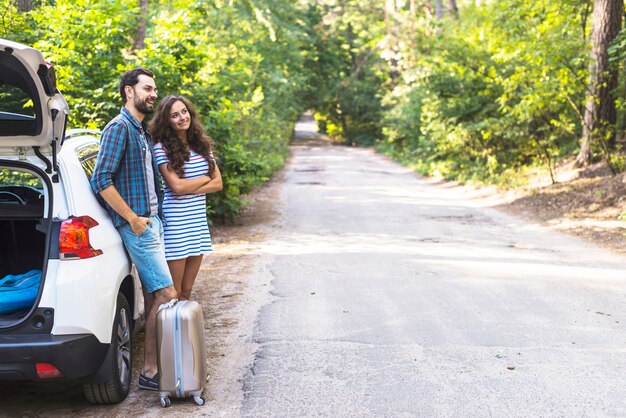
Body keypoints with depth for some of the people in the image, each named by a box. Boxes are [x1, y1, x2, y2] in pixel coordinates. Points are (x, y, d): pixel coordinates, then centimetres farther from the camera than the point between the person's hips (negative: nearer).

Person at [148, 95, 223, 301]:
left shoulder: (201, 145, 10)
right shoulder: (161, 148, -8)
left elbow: (218, 183, 6)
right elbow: (176, 186, -16)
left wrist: (189, 188, -9)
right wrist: (205, 179, -1)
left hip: (199, 220, 6)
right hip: (174, 222, -6)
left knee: (187, 292, 10)